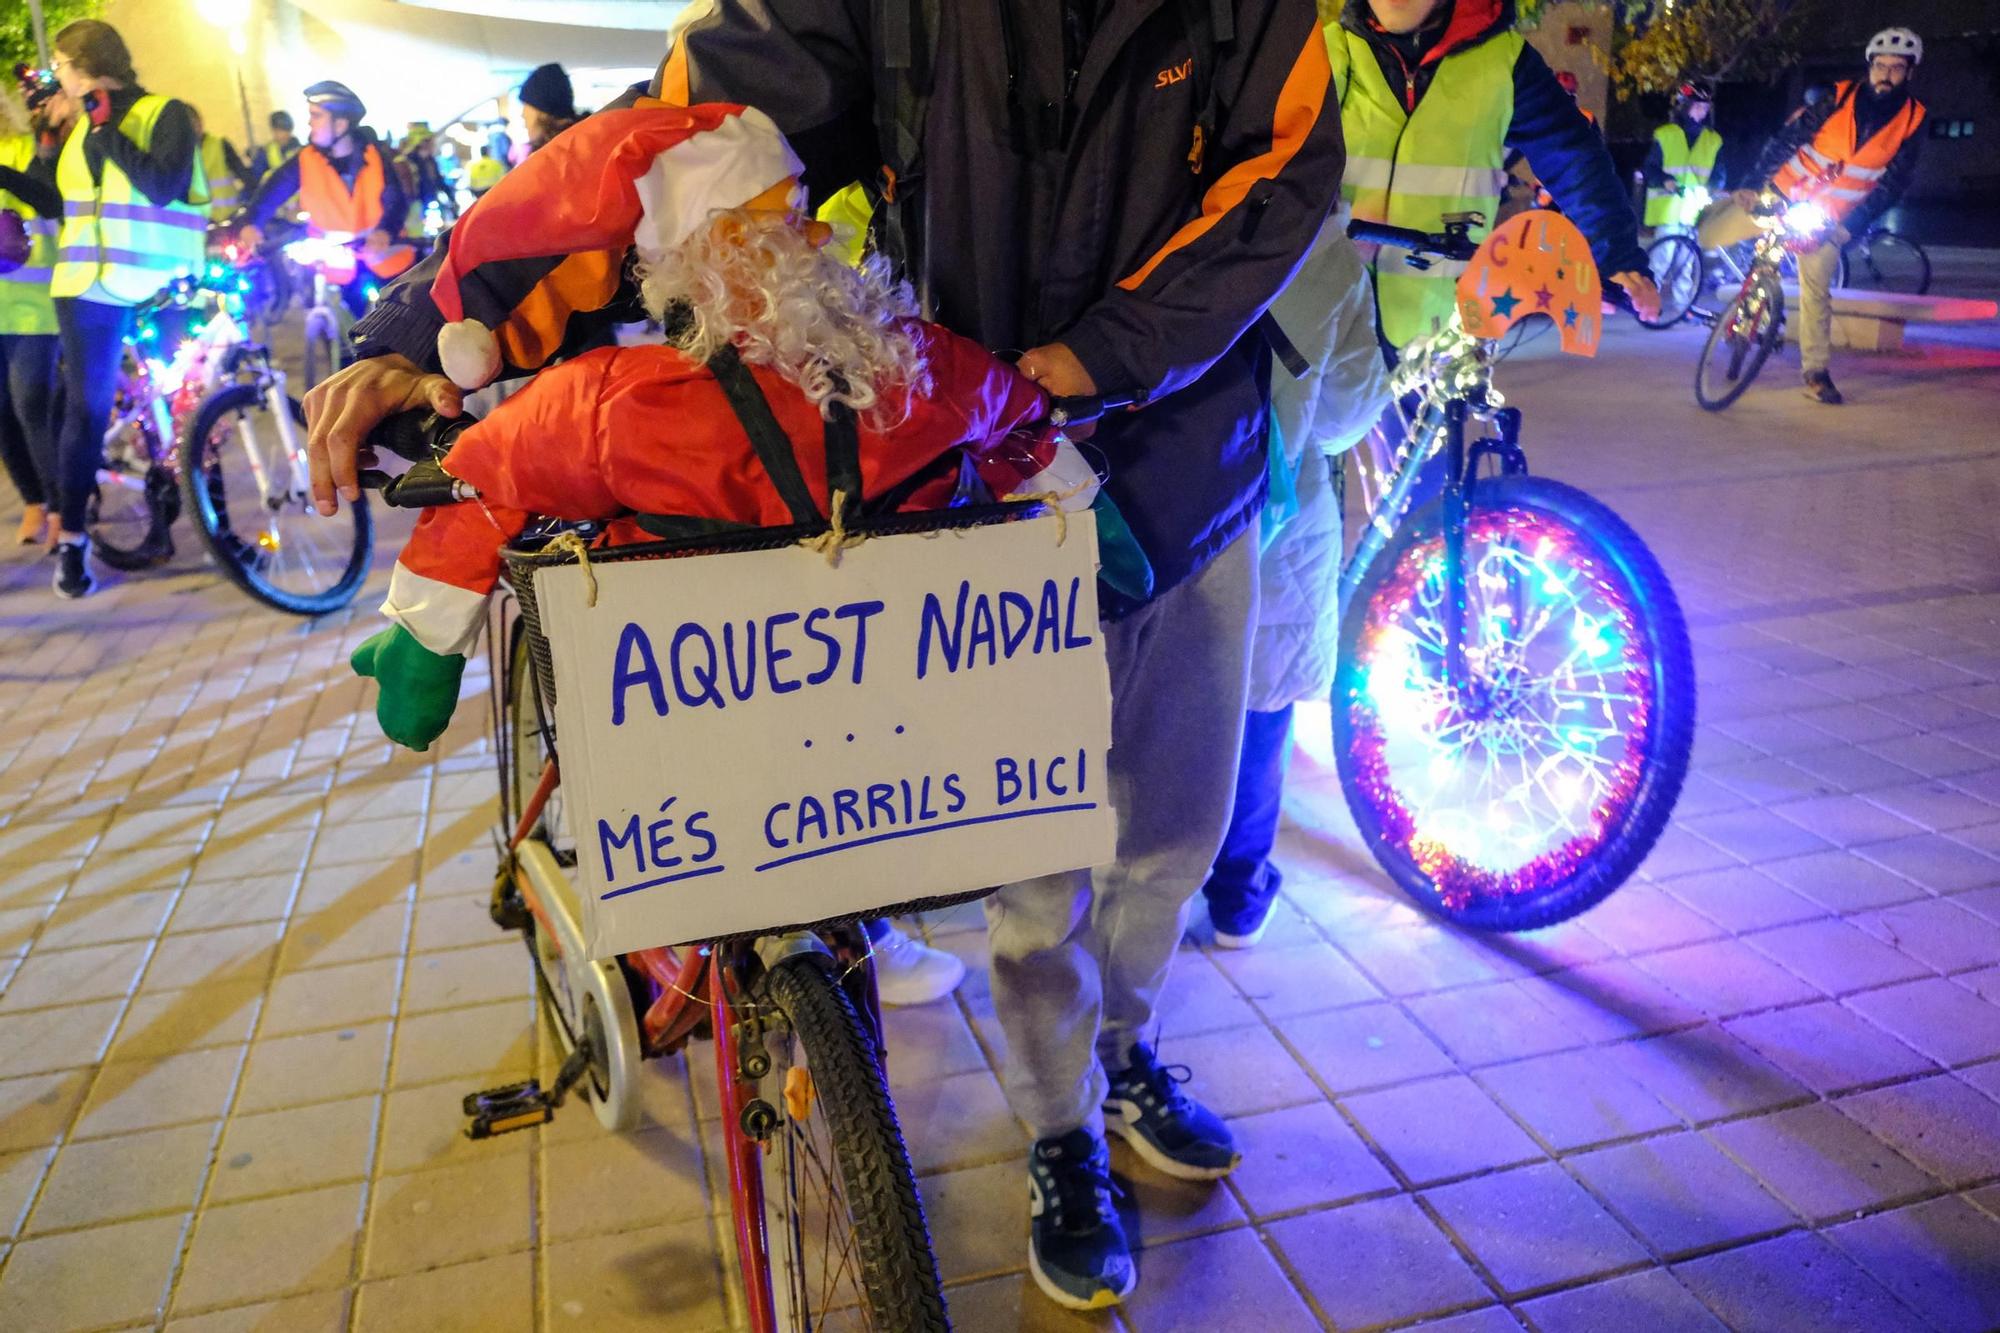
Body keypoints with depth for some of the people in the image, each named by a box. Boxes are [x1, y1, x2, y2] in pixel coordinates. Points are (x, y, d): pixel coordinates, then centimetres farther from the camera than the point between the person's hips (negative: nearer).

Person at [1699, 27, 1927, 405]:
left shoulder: (1912, 121, -4)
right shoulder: (1839, 97, -8)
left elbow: (1892, 185, -6)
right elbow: (1787, 139, -11)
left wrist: (1849, 226, -16)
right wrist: (1754, 182, -22)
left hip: (1829, 217, 0)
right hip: (1784, 193, 0)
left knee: (1817, 291, -3)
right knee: (1708, 236, -6)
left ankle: (1816, 370, 10)